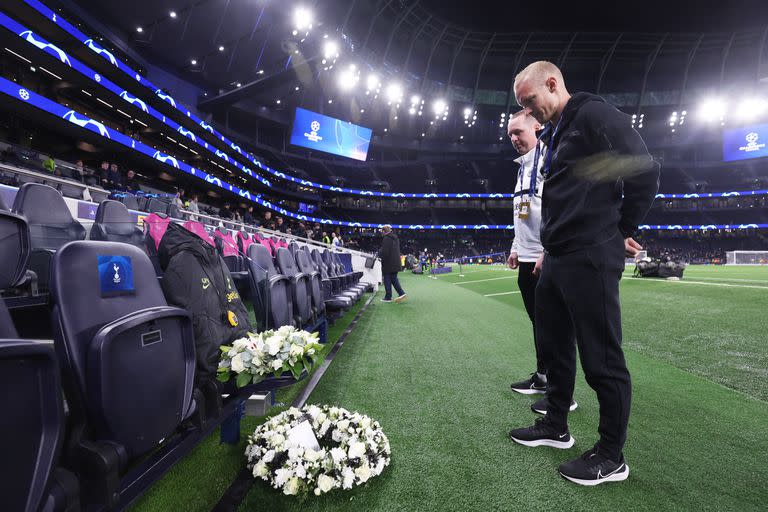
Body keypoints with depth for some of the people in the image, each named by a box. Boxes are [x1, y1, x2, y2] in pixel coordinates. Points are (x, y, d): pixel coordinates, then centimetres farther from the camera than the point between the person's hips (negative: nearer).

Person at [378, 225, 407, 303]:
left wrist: (379, 252, 0)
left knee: (387, 280, 2)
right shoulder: (395, 238, 13)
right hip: (396, 263, 8)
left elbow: (384, 252, -21)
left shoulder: (386, 238, -15)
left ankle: (388, 297, 7)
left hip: (388, 263, -8)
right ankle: (401, 293, 6)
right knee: (394, 279, 15)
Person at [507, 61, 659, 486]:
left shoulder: (595, 115, -6)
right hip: (557, 260, 10)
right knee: (554, 347, 17)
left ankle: (611, 456, 17)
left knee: (601, 360, 0)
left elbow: (645, 171, -13)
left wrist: (621, 232, -4)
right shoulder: (555, 134, 22)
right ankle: (556, 427, 33)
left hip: (590, 260, -10)